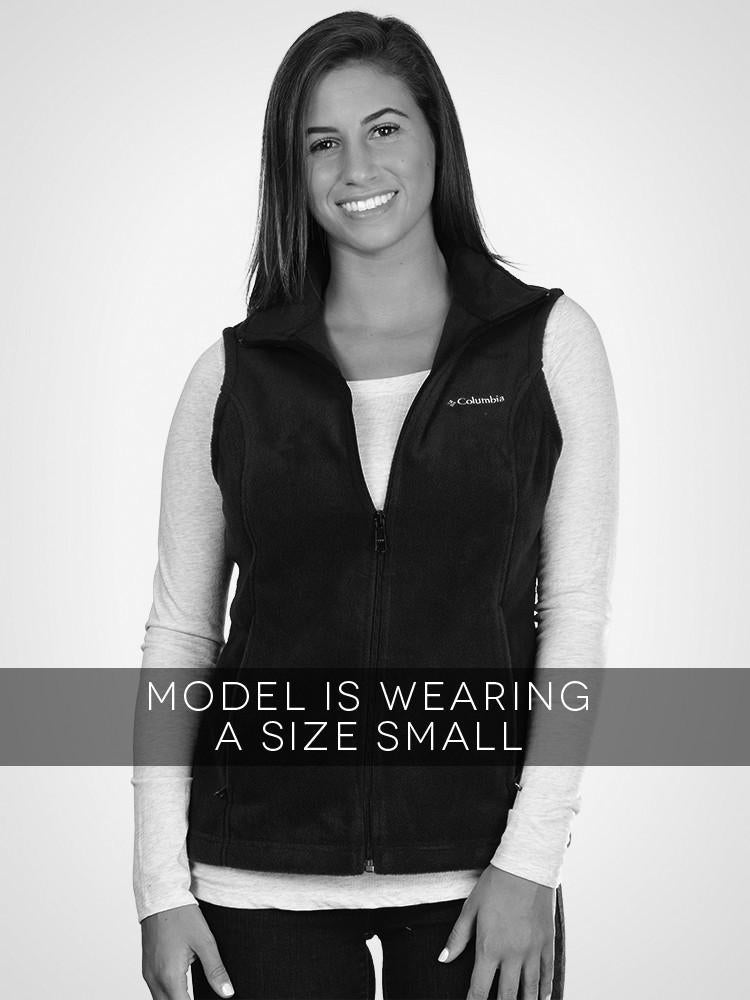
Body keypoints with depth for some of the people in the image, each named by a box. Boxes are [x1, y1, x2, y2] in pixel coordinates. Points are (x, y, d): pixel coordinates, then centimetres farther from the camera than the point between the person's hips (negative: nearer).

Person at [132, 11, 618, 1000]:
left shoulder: (548, 342, 1)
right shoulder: (233, 375, 2)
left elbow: (575, 609, -2)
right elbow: (178, 632, 4)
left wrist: (531, 856, -8)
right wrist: (162, 886, -1)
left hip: (476, 860, 0)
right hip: (262, 873, 1)